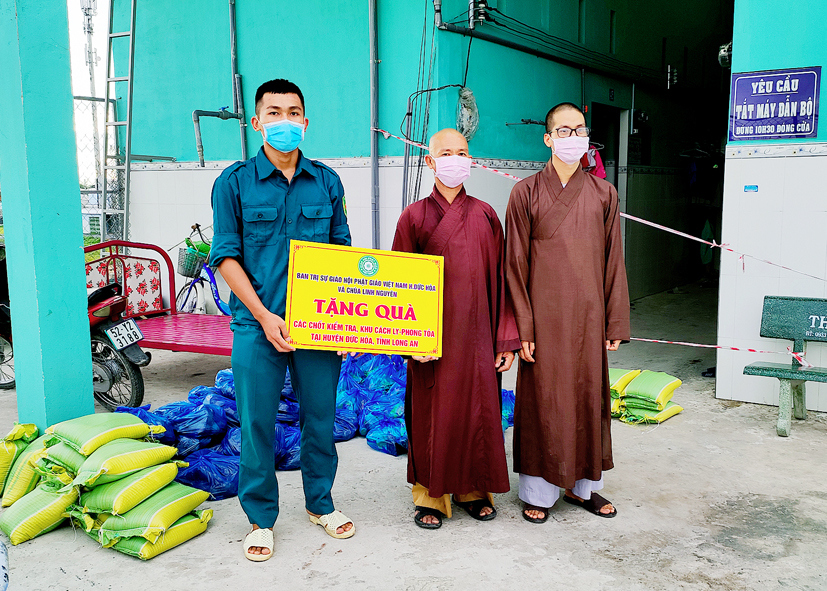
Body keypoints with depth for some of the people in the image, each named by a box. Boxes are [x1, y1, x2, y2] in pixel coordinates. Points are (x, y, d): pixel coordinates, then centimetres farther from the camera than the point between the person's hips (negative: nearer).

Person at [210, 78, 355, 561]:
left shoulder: (327, 182, 8)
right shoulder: (234, 182, 0)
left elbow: (342, 249, 13)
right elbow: (226, 256, -3)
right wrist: (264, 315, -12)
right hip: (257, 323, -2)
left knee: (321, 416, 11)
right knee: (257, 422, 4)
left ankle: (321, 503, 32)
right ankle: (262, 518, 23)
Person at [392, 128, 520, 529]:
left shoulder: (485, 216, 6)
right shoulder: (414, 216, -1)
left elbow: (499, 280, 5)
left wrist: (506, 340, 1)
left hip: (477, 335, 2)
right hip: (433, 337, -2)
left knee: (479, 411, 9)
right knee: (432, 414, 5)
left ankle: (474, 489, 28)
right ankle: (431, 495, 23)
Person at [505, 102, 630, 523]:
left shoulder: (603, 194, 7)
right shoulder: (526, 193, -1)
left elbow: (613, 262, 8)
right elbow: (515, 264, -3)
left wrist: (615, 323, 4)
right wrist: (522, 328, -8)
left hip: (589, 317, 3)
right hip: (544, 318, -3)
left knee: (589, 397, 10)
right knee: (542, 401, 3)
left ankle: (583, 485, 26)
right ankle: (539, 490, 18)